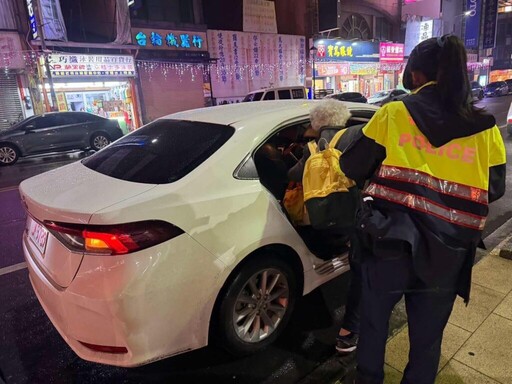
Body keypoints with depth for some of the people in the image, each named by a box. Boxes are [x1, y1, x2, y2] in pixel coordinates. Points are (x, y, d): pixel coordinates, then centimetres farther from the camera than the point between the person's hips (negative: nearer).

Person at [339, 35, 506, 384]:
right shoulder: (485, 127, 2)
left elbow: (352, 168, -2)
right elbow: (494, 189, 10)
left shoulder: (394, 113, -6)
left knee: (374, 322, 22)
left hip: (389, 242, -2)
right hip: (446, 254, 2)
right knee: (428, 336, 22)